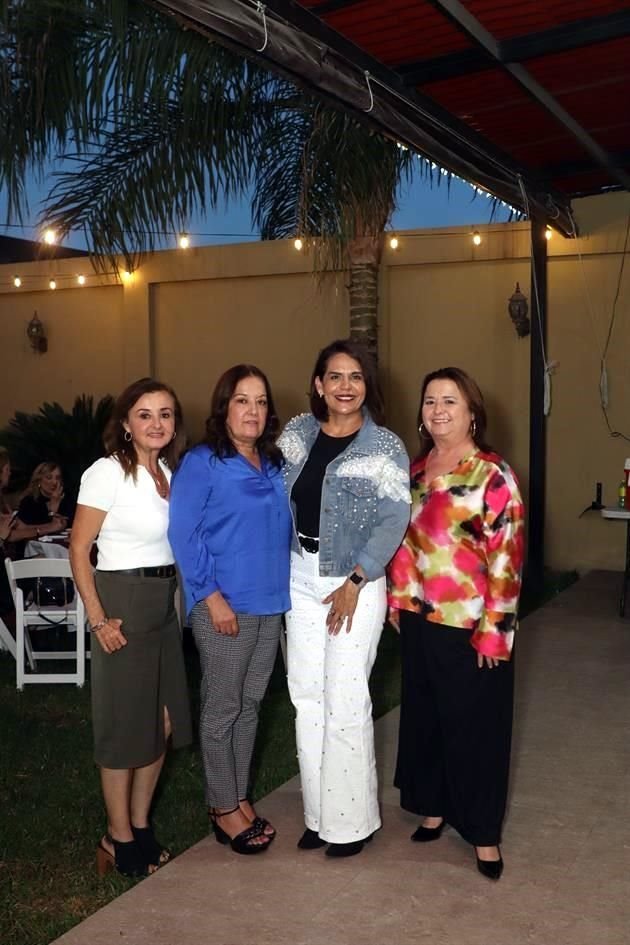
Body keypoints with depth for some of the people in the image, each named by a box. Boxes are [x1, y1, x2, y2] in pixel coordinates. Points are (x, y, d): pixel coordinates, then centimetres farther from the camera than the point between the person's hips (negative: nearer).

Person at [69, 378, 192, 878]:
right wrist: (98, 619, -16)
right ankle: (118, 839, 21)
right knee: (124, 725, 4)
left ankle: (141, 826, 31)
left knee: (163, 722, 14)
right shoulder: (106, 473, -12)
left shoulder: (171, 472, 8)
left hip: (166, 604, 7)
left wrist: (184, 598, 6)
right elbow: (79, 552, -11)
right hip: (123, 601, -7)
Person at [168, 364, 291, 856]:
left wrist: (284, 586, 8)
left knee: (250, 706, 16)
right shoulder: (202, 463, -10)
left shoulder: (275, 465, 10)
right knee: (222, 710, 5)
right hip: (225, 607, -6)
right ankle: (224, 808, 19)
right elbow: (183, 534, -14)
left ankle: (240, 797, 29)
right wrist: (211, 595, -17)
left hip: (270, 603, 6)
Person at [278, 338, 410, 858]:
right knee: (307, 694, 10)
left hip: (355, 579, -5)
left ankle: (353, 819, 14)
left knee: (345, 700, -3)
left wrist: (355, 583, -17)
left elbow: (394, 521, -13)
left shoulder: (385, 447, -8)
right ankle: (319, 812, 24)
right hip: (300, 575, 5)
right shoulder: (297, 433, 5)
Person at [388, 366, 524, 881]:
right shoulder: (416, 469, 7)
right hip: (419, 620, 6)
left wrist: (494, 630, -17)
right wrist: (397, 600, 11)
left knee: (474, 724, 6)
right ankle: (433, 805, 37)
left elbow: (506, 559, -15)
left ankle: (483, 831, 22)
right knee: (424, 716, 17)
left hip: (469, 626, -6)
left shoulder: (493, 476, -13)